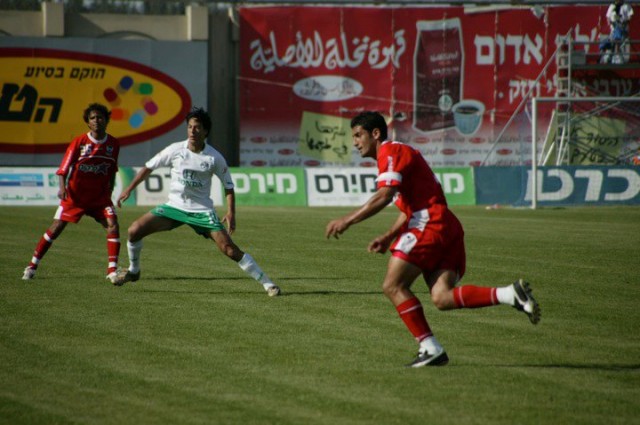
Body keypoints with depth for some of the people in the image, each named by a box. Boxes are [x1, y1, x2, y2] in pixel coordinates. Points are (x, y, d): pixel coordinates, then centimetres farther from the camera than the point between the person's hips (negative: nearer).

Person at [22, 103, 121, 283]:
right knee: (56, 228, -2)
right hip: (75, 195, -2)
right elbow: (64, 167, -11)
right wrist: (62, 187, -26)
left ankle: (112, 270, -12)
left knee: (113, 226, -16)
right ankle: (32, 266, 10)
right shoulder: (79, 142, -10)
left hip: (100, 197, 2)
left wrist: (109, 192, 10)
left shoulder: (113, 144, 0)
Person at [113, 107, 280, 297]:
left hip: (202, 211, -2)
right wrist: (128, 190, 3)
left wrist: (231, 213, -12)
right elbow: (149, 167, 6)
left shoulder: (215, 158, -9)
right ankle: (133, 271, 15)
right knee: (135, 230, -12)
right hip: (174, 206, 2)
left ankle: (267, 283, -6)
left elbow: (228, 186, 1)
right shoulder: (175, 150, -7)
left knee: (229, 248, -15)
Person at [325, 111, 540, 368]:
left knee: (393, 287, -6)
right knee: (442, 298, -5)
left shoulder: (390, 152, -4)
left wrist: (348, 220, -17)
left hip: (430, 225, -9)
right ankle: (511, 294, -14)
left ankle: (430, 349, -10)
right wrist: (388, 237, 21)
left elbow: (384, 196, -19)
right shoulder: (398, 153, 28)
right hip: (448, 228, 9)